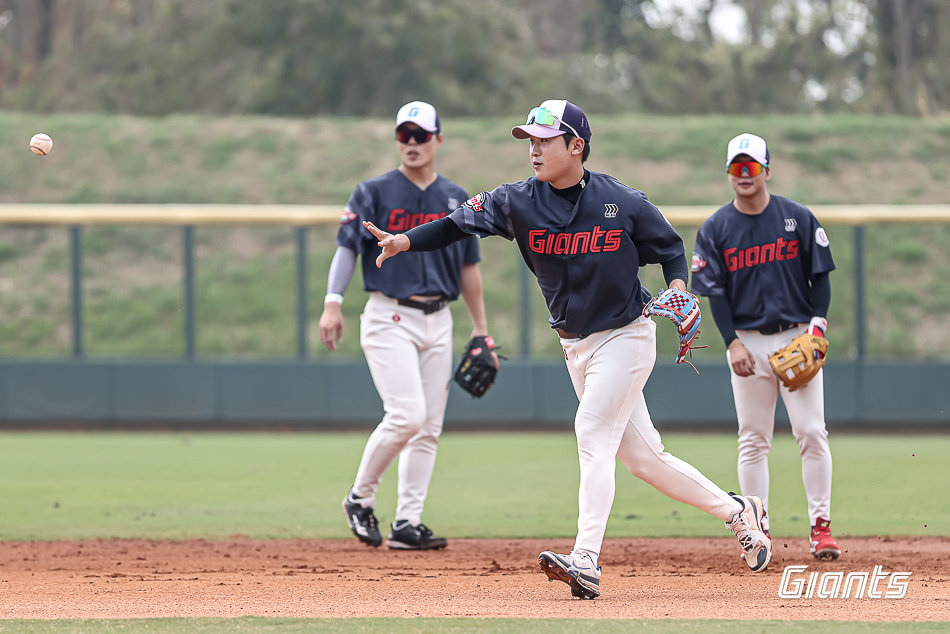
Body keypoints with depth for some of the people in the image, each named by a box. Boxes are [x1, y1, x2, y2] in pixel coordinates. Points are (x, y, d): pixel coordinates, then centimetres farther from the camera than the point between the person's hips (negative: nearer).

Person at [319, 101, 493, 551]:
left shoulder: (456, 199, 12)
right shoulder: (374, 192, -1)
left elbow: (468, 267, 17)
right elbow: (347, 247, -8)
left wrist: (481, 329, 14)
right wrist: (332, 302, -21)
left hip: (438, 322, 5)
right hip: (389, 318, -5)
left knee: (429, 427, 2)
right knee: (407, 415, -17)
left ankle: (408, 523, 5)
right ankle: (360, 498, 2)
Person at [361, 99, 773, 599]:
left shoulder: (624, 203, -11)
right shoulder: (518, 202, -5)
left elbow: (670, 248, 2)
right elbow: (463, 222, -14)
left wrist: (677, 289, -16)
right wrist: (406, 240, -28)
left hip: (626, 336, -5)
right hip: (575, 346, 5)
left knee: (592, 432, -20)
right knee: (640, 455, 10)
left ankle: (586, 560, -25)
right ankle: (736, 511, 28)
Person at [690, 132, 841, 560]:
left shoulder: (799, 218, 2)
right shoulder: (715, 229, 3)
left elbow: (821, 276, 4)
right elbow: (714, 292, 0)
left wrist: (817, 326, -9)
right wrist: (732, 343, -11)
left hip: (797, 337, 0)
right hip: (748, 342, 1)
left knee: (812, 433, -7)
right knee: (753, 440, 1)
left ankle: (820, 525, -3)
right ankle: (757, 529, 6)